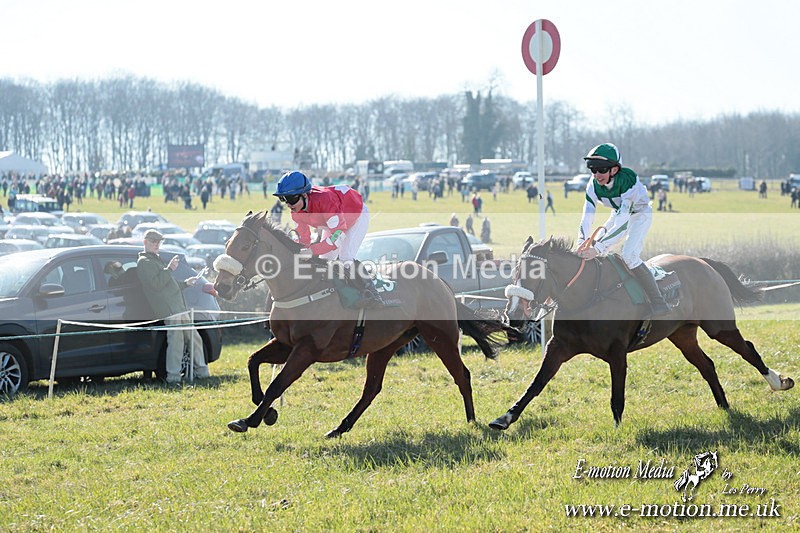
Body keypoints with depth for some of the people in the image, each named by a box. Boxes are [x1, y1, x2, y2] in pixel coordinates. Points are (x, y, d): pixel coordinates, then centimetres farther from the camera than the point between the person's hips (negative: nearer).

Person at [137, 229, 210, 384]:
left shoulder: (155, 260, 29)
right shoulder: (144, 262, -3)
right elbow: (156, 284, -17)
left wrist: (185, 283, 28)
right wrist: (169, 269, -18)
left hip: (178, 307, 10)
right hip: (169, 309, -10)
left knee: (194, 338, 11)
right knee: (176, 340, -15)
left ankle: (201, 370, 16)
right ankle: (173, 375, -14)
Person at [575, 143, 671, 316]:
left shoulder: (628, 181, -39)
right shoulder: (594, 185, -21)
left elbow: (622, 224, -43)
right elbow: (587, 217, -24)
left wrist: (597, 249, -49)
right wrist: (582, 244, -42)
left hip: (640, 214, -7)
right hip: (619, 214, 7)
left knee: (629, 255, -25)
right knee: (591, 248, 1)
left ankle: (659, 303, -21)